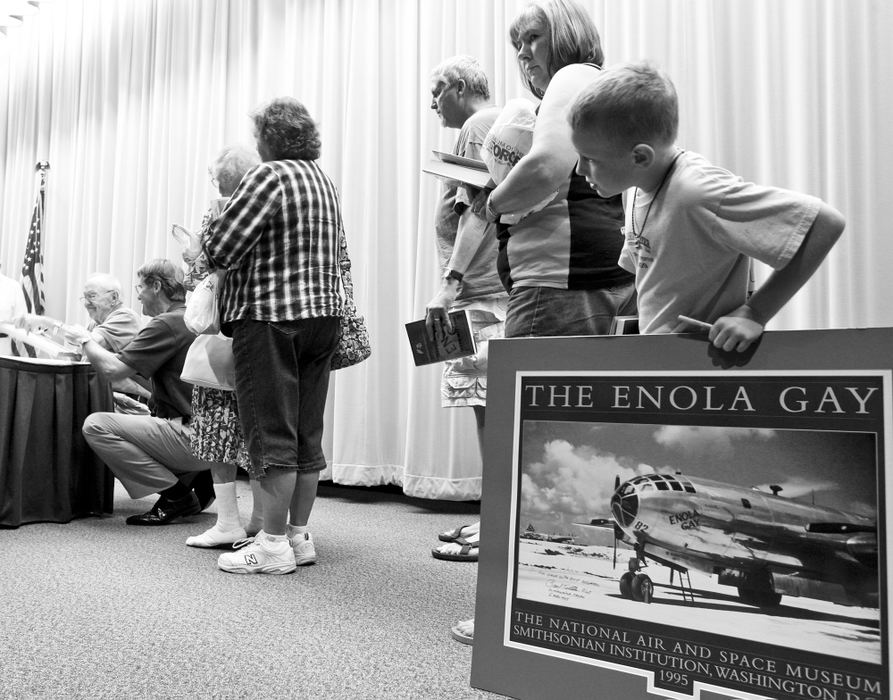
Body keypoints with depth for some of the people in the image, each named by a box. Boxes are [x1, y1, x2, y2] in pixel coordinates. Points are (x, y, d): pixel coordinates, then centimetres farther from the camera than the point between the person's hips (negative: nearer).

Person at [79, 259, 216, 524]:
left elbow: (113, 369, -17)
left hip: (192, 437, -10)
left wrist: (85, 339, 1)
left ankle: (175, 494, -6)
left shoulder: (167, 324, -14)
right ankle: (196, 480, 13)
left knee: (96, 425, -9)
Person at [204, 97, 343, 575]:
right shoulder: (324, 181, 17)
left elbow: (221, 248, -15)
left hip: (271, 318, -8)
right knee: (307, 433, 10)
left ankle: (273, 544, 3)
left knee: (272, 433, -3)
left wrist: (202, 249, 8)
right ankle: (299, 535, 18)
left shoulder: (269, 177, -9)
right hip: (323, 314, 8)